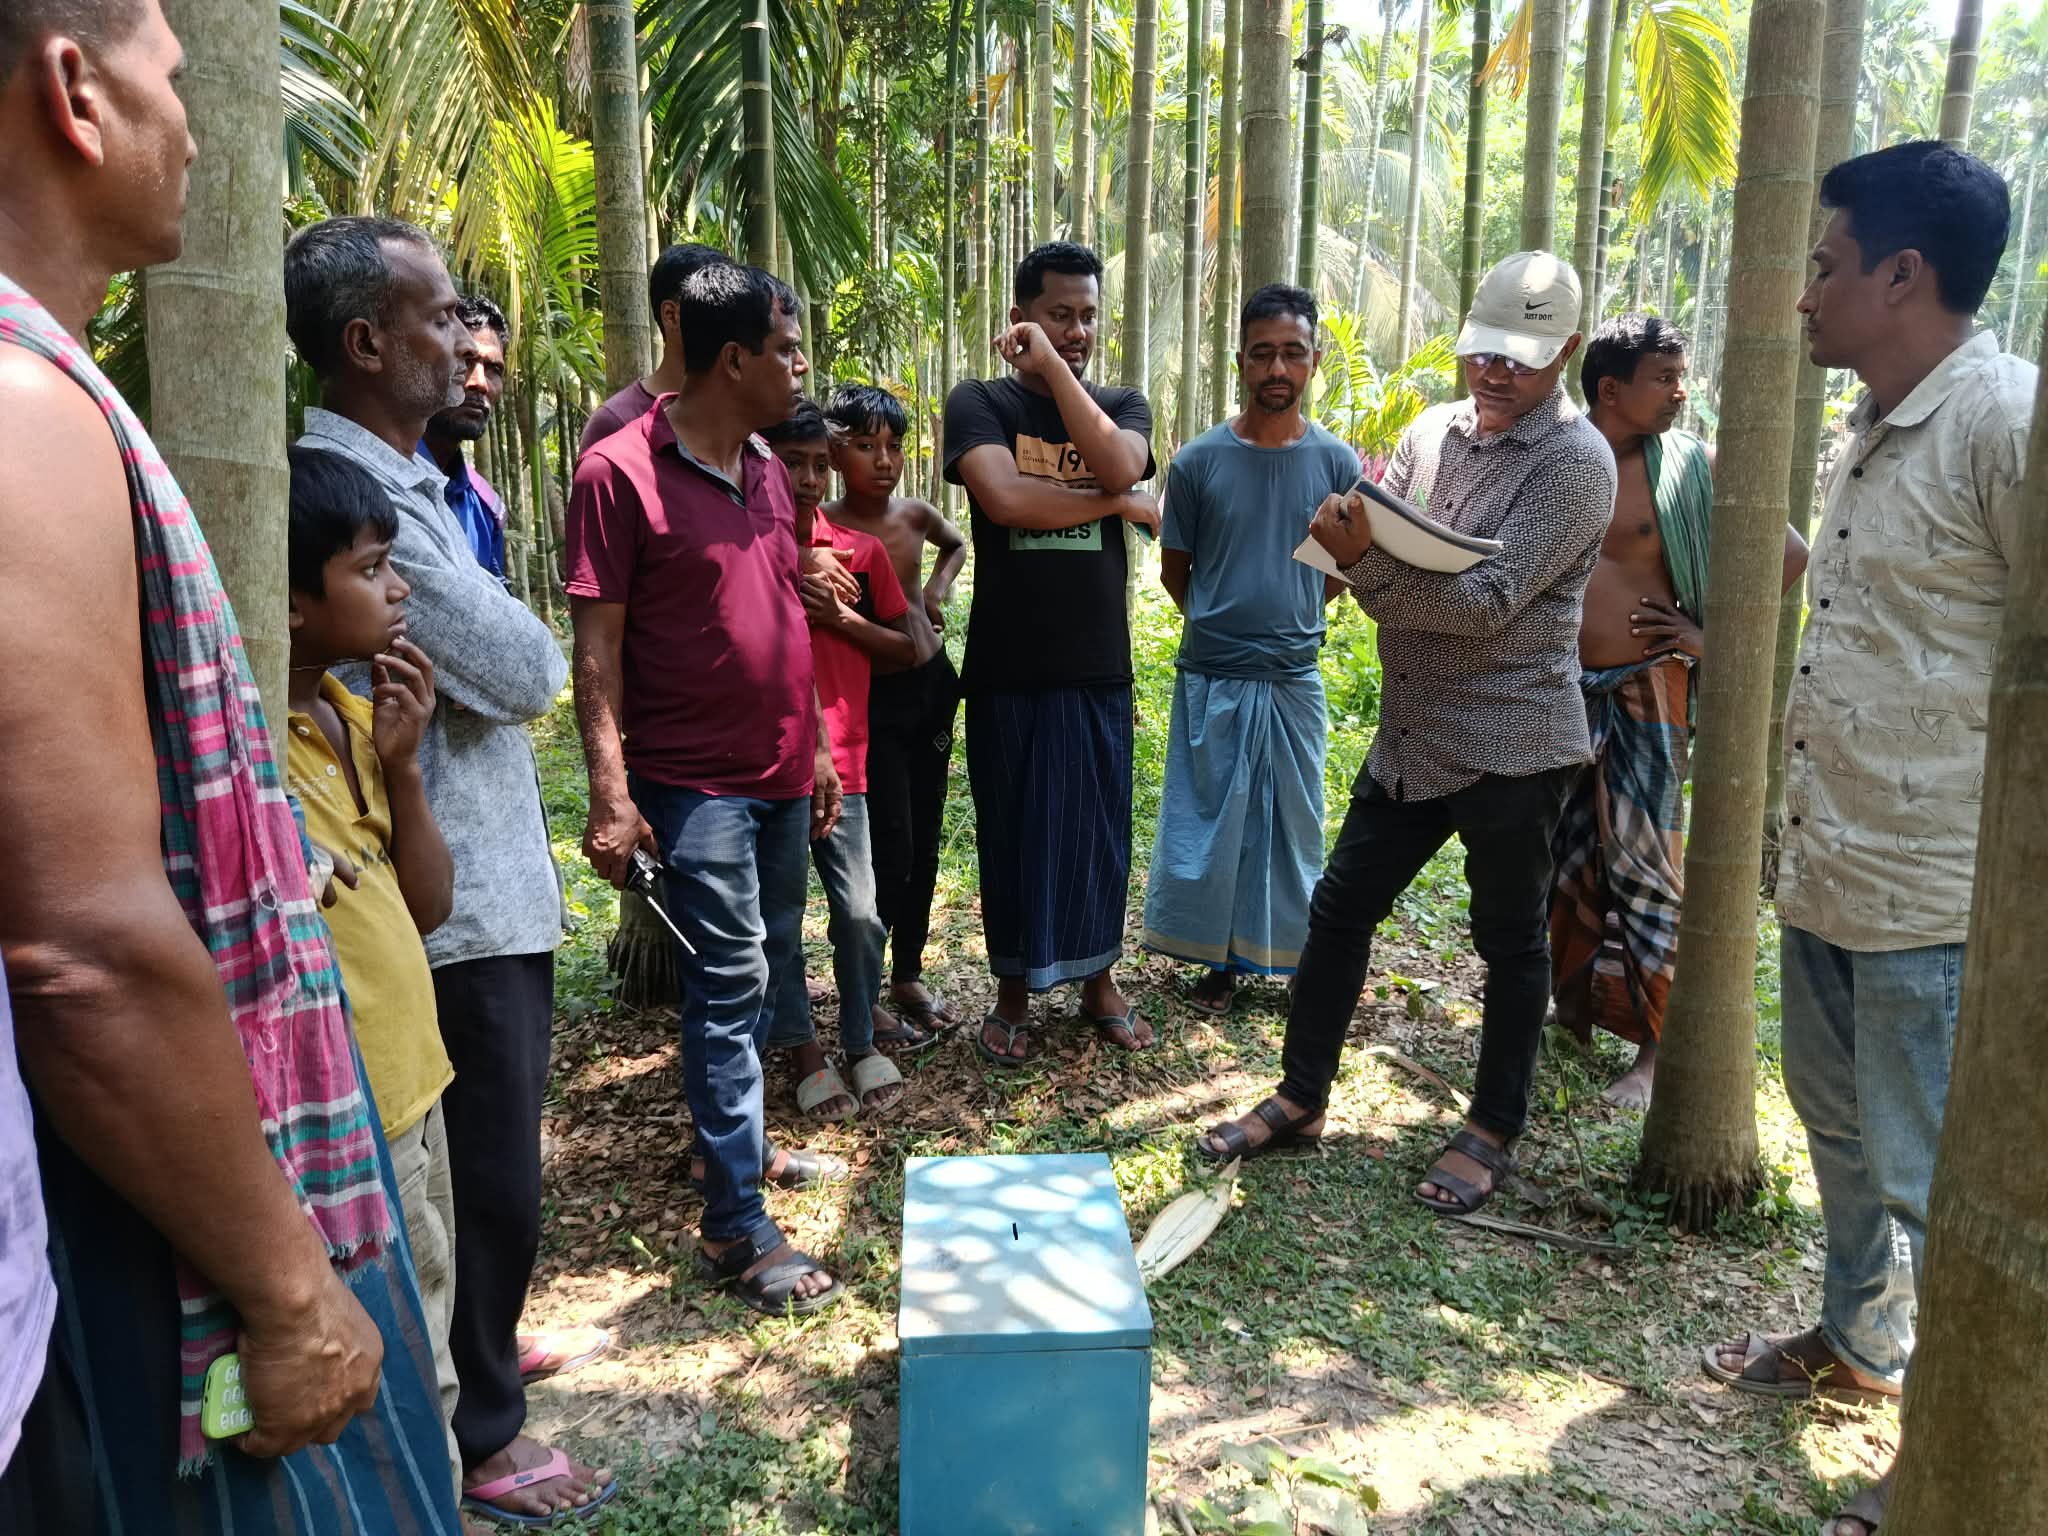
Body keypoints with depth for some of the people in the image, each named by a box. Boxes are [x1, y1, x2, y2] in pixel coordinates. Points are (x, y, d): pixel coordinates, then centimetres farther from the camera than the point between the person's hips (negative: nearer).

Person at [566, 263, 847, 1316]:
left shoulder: (768, 471, 11)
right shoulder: (623, 470, -12)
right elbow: (597, 644, -14)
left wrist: (816, 745, 16)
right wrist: (610, 792, -19)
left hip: (781, 776, 8)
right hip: (695, 784, -8)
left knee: (771, 976, 17)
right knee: (730, 987, -5)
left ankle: (740, 1143, 35)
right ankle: (738, 1230, 4)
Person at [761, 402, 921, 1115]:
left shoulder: (862, 552, 5)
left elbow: (905, 649, 10)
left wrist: (842, 618, -5)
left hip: (840, 761, 2)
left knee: (859, 913, 4)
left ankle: (863, 1040, 23)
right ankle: (804, 1051, 21)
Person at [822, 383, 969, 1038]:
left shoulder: (916, 514, 4)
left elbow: (957, 543, 26)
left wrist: (938, 589, 11)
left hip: (932, 686, 6)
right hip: (871, 700, -6)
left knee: (924, 840, 12)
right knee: (890, 848, -7)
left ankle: (909, 975, 26)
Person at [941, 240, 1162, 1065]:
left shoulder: (1122, 405, 8)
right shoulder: (979, 400, 0)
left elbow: (1118, 467, -15)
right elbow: (1004, 498, -19)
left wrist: (1054, 368, -14)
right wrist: (1121, 504, -10)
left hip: (1098, 665, 2)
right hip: (1007, 667, -2)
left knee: (1098, 825, 11)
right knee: (1012, 828, 7)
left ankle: (1099, 979, 28)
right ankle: (1014, 991, 23)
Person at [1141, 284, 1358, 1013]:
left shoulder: (1336, 462, -2)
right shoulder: (1198, 461, -5)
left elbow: (1345, 567, 10)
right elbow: (1174, 570, 6)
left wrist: (1287, 613, 7)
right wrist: (1223, 620, 11)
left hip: (1295, 679, 1)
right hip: (1211, 679, -1)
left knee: (1293, 824, 11)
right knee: (1207, 825, 7)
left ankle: (1298, 958, 27)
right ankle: (1219, 960, 23)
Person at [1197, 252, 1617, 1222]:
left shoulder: (1574, 462, -13)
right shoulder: (1433, 430, 8)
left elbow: (1488, 601, -22)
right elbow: (1382, 552, 6)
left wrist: (1366, 563, -29)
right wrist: (1356, 539, -17)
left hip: (1512, 748, -6)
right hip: (1411, 734, 7)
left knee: (1510, 941, 9)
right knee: (1338, 907, 10)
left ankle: (1493, 1134, 25)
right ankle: (1300, 1098, 25)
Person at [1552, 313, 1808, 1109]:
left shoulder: (1692, 467, -3)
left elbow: (1789, 552, -1)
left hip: (1645, 692, -3)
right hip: (1560, 689, 3)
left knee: (1643, 863, -1)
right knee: (1567, 858, 12)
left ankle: (1656, 1048, 8)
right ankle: (1574, 1007, 29)